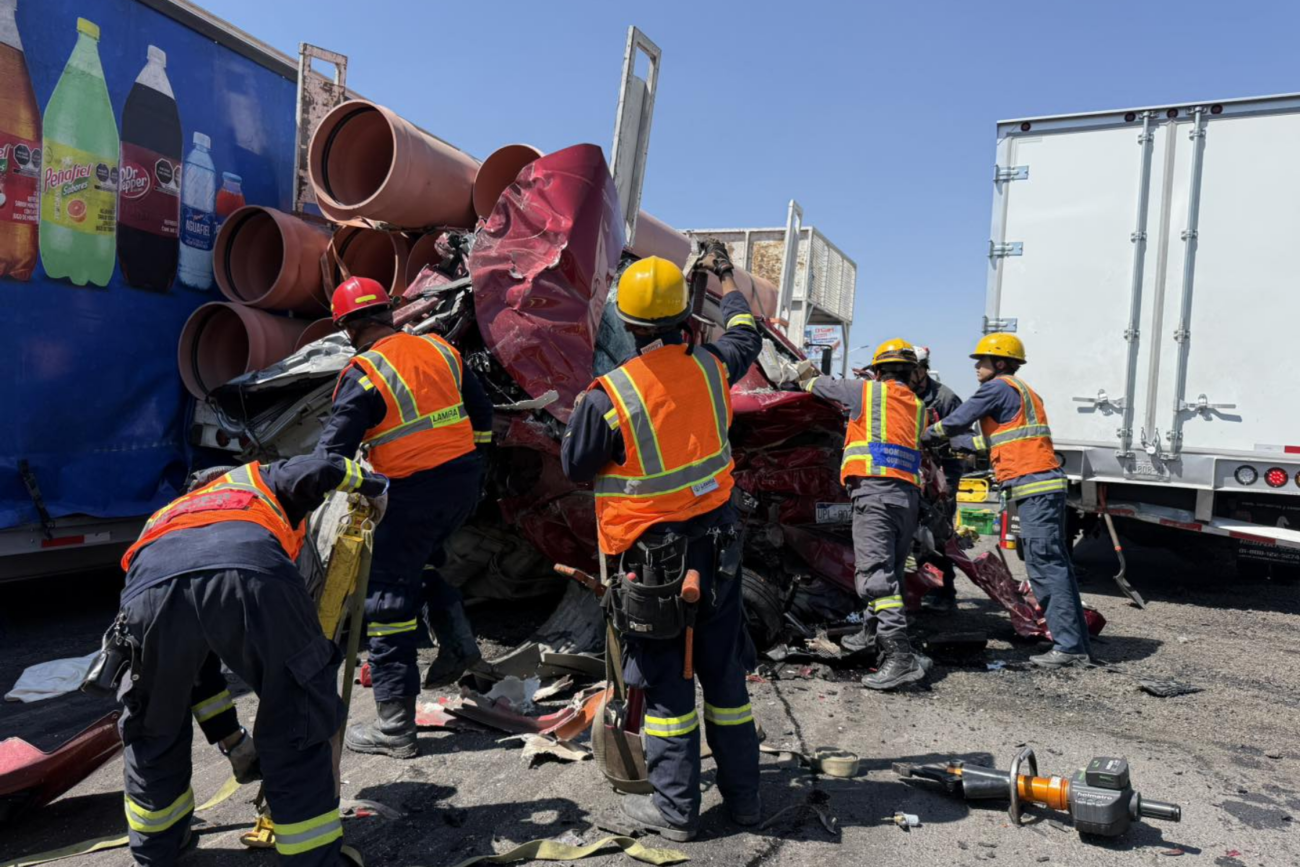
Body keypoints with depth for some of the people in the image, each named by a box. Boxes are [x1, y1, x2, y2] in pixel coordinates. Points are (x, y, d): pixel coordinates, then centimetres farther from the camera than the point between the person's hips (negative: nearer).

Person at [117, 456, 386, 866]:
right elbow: (311, 473, 16)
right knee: (296, 723, 15)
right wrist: (370, 483, 38)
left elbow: (198, 664, 48)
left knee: (153, 730, 31)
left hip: (150, 587, 4)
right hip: (254, 577, -4)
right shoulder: (257, 479, 41)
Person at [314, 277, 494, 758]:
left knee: (389, 599, 4)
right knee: (420, 560, 31)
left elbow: (332, 451, -12)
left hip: (413, 494, -7)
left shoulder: (365, 375, -12)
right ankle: (457, 642, 18)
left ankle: (395, 727, 10)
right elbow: (482, 416, 14)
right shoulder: (441, 350, 6)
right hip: (464, 484, 7)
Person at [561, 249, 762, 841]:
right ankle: (742, 794, 30)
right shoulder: (710, 368, -4)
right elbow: (746, 334, 20)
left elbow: (574, 467, -4)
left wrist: (581, 410, 12)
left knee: (665, 680, 7)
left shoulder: (609, 395, -19)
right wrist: (726, 279, 37)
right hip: (717, 543, 5)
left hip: (651, 555, -5)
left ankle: (675, 808, 19)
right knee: (724, 671, 16)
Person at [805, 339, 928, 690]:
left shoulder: (867, 391, 5)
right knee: (888, 570, 18)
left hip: (875, 490, -7)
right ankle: (871, 632, 34)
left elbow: (825, 386, 19)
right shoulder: (917, 406, 20)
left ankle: (901, 657, -23)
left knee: (875, 573, -14)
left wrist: (809, 381, 43)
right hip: (908, 495, 7)